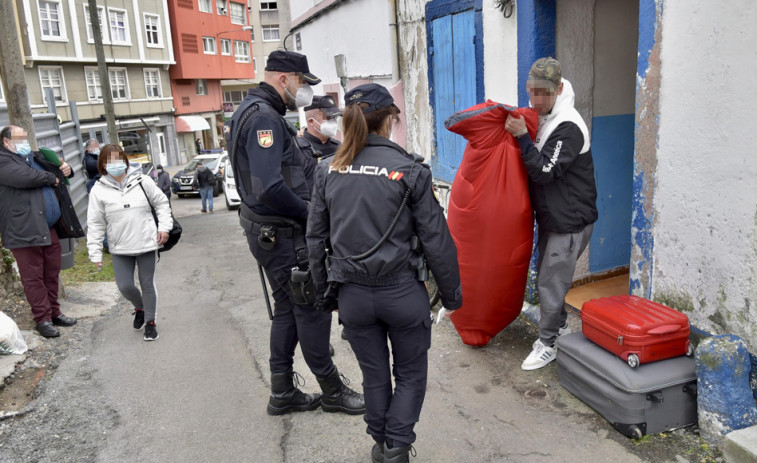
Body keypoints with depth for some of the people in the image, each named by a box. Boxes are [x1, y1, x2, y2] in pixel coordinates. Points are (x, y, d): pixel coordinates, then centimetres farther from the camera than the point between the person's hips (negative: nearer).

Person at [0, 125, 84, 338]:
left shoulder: (35, 157, 19)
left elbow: (57, 171, 34)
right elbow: (24, 177, -24)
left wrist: (66, 170, 8)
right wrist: (52, 178, -6)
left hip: (50, 228, 7)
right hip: (25, 231, -7)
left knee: (52, 273, 14)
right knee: (33, 277, -1)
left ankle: (54, 313, 25)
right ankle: (42, 318, 8)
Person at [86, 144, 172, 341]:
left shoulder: (142, 181, -3)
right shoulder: (99, 190, -2)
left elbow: (161, 203, 8)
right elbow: (95, 224, -1)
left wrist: (164, 227, -3)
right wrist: (95, 252, -3)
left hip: (147, 244, -1)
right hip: (120, 249, 1)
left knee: (147, 284, 8)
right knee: (125, 286, 0)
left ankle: (150, 321, 26)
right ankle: (139, 307, 34)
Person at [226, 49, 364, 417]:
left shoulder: (251, 111, 15)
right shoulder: (264, 117, -19)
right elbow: (270, 189, -29)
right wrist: (307, 212, -15)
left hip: (268, 231, 11)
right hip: (281, 234, -11)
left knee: (288, 310, 17)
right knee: (312, 308, 1)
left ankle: (282, 393, 27)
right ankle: (331, 390, 16)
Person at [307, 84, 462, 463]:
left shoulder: (328, 171, 0)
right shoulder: (408, 169, -11)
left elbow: (315, 239, 5)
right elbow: (435, 240, -9)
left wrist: (324, 292, 17)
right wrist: (452, 292, 4)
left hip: (352, 294, 4)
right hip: (402, 292, -3)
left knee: (374, 375, 21)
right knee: (410, 374, 18)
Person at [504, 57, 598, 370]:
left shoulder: (568, 127, -21)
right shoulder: (540, 119, 8)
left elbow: (546, 171, -26)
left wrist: (522, 137, -27)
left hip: (570, 221, -9)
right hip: (550, 218, 9)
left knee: (550, 282, -3)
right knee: (546, 274, 19)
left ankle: (547, 344, 13)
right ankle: (560, 327, 38)